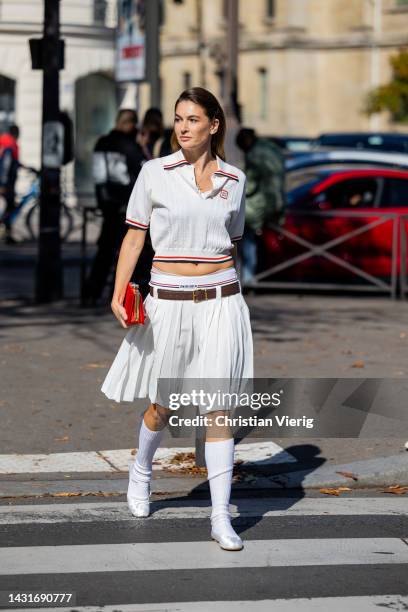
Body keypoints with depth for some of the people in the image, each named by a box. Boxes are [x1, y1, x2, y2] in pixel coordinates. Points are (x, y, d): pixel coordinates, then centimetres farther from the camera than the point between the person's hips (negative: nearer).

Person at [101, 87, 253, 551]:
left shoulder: (234, 179, 6)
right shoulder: (155, 173, -1)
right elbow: (133, 237, 1)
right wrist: (118, 295, -8)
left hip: (220, 301, 1)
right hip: (169, 301, -1)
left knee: (218, 408, -4)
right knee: (163, 404, 13)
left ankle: (221, 516, 0)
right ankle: (140, 473, 43)